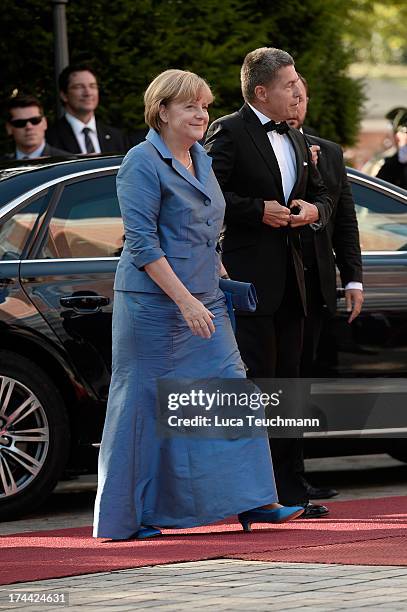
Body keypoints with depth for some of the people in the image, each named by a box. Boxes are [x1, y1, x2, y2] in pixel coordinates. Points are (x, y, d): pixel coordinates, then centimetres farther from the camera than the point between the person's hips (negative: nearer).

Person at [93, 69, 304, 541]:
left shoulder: (201, 160, 14)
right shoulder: (142, 163, -11)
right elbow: (142, 243, -17)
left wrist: (223, 280, 18)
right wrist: (184, 300, -22)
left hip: (203, 303, 8)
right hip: (153, 303, -8)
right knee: (145, 404, -1)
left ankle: (251, 501, 5)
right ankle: (131, 515, 7)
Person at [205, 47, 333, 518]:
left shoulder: (295, 141, 19)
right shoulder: (228, 133, -6)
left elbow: (321, 195, 25)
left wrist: (313, 210, 3)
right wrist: (258, 210, -17)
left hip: (289, 279, 8)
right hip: (249, 279, -8)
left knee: (286, 381, 10)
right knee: (256, 381, -9)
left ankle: (288, 489, 14)